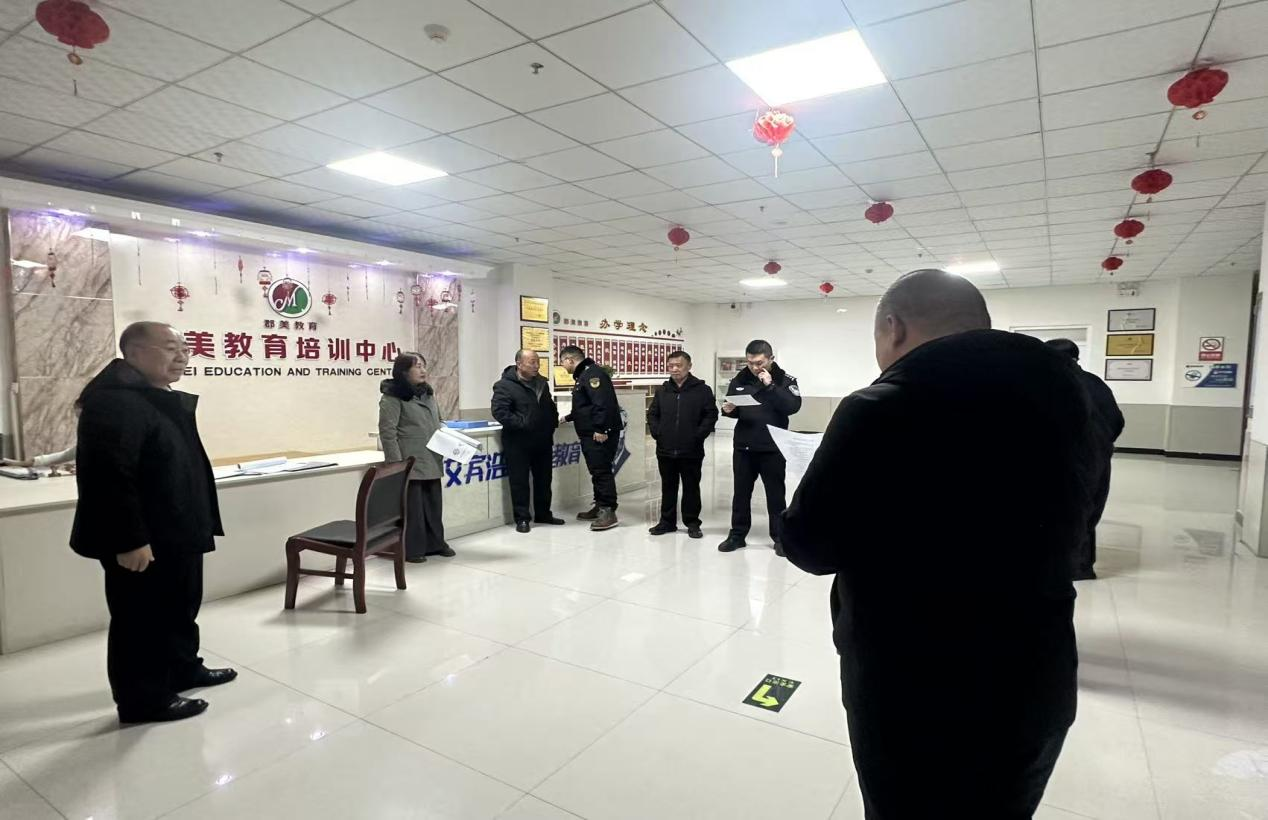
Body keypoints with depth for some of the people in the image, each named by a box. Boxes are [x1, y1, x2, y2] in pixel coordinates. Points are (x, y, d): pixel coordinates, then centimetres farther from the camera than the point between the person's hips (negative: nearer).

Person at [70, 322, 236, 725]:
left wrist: (194, 527, 23)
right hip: (142, 542, -10)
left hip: (173, 534, 10)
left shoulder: (160, 400, 14)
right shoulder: (113, 402, -21)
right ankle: (144, 700, 19)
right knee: (142, 620, 4)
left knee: (180, 608, 22)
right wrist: (129, 540, -27)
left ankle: (184, 669, 39)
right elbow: (110, 477, -27)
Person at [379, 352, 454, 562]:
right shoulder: (392, 397, -10)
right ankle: (411, 549, 13)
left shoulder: (428, 393, 15)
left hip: (431, 462, 7)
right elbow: (387, 432, -15)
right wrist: (397, 464, -18)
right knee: (412, 505, 0)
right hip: (409, 464, -7)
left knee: (434, 503, 13)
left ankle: (435, 543, 26)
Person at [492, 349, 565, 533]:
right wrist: (522, 424, -22)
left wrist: (553, 422, 10)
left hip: (543, 441, 7)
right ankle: (522, 518, 12)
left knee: (544, 480, 13)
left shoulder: (542, 382, 13)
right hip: (518, 443, -6)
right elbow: (499, 412, -20)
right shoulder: (504, 385, -11)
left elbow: (550, 406, 25)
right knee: (519, 481, 0)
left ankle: (543, 514, 27)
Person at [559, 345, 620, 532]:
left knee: (602, 471, -9)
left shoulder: (593, 373, -14)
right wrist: (568, 417, 39)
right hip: (589, 434, 11)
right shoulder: (582, 375, 20)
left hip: (600, 435, -11)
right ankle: (599, 507, 23)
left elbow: (603, 403, -24)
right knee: (596, 471, 14)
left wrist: (601, 429, -27)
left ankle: (609, 511, -5)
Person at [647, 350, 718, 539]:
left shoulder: (702, 390, -4)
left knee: (691, 487, 7)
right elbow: (652, 414, 14)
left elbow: (711, 415, -6)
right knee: (668, 487, 14)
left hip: (691, 451, -4)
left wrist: (698, 436, -13)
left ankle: (692, 522, 18)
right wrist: (657, 433, 0)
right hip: (665, 450, 4)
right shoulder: (663, 390, 9)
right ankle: (667, 521, 25)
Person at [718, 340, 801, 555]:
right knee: (741, 493, 11)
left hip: (772, 449, -3)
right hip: (743, 447, 3)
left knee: (775, 494, 7)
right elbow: (732, 408, 12)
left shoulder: (785, 380, -5)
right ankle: (737, 535, 22)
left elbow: (793, 407, -20)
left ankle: (780, 537, 18)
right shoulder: (740, 379, 4)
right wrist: (728, 409, -11)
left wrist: (770, 386, -25)